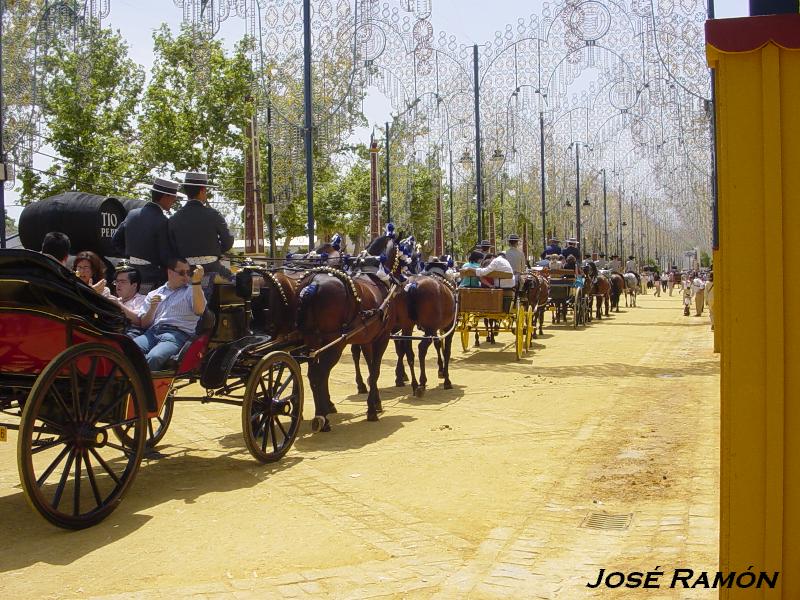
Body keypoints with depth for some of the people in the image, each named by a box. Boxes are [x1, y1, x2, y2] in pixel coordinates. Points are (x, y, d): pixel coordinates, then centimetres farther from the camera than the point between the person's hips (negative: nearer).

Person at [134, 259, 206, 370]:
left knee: (154, 357, -35)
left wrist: (196, 282, -12)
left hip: (177, 333, -3)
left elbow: (199, 310, -6)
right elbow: (144, 324, 19)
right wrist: (152, 308, 0)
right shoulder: (153, 294, 25)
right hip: (152, 332, 4)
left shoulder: (192, 290, 17)